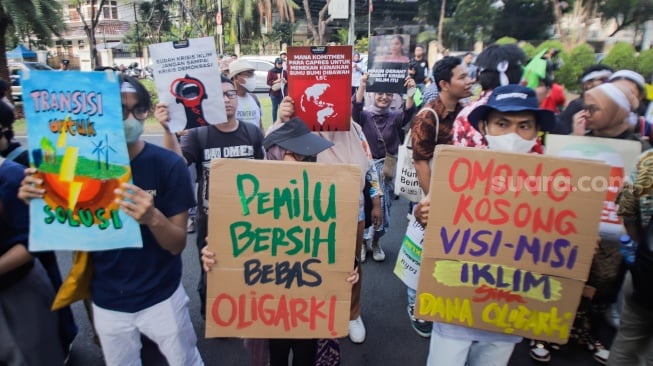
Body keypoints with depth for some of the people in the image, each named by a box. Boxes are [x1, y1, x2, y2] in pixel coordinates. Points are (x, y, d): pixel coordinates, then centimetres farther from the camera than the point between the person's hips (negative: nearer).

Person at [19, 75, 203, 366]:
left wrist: (153, 218, -36)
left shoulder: (168, 164, -18)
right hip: (106, 301, 3)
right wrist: (38, 203, -18)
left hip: (160, 298, -2)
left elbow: (177, 244, -16)